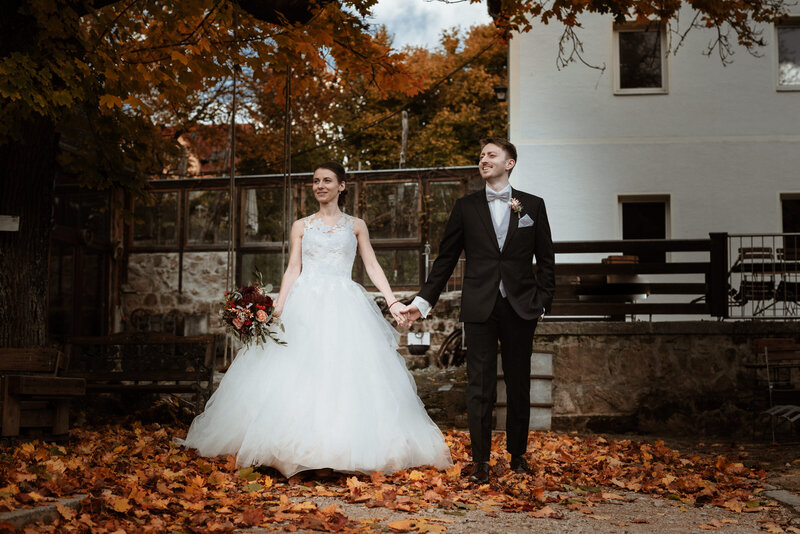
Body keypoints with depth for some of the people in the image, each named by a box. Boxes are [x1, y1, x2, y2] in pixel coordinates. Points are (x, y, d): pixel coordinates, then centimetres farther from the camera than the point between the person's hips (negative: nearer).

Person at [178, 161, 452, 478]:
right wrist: (278, 309, -6)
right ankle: (297, 447, -2)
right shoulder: (301, 226, 14)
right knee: (299, 374, -6)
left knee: (345, 373, -7)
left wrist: (392, 301, -4)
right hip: (305, 305, 1)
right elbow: (293, 269, 6)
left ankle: (347, 449, -1)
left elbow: (372, 266, 8)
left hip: (344, 307, 0)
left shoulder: (356, 226, 13)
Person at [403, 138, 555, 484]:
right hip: (480, 309, 0)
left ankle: (518, 454, 23)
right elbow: (446, 258, 8)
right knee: (480, 387, 0)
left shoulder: (533, 206, 8)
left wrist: (543, 301, 1)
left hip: (520, 308, 1)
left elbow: (545, 259, 10)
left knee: (519, 387, 8)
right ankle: (480, 461, 8)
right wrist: (424, 300, 4)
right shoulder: (466, 207, 7)